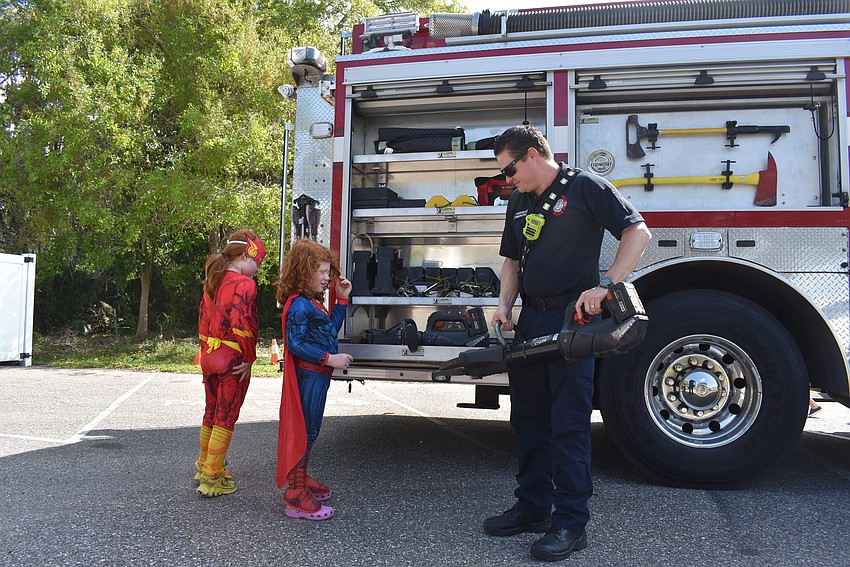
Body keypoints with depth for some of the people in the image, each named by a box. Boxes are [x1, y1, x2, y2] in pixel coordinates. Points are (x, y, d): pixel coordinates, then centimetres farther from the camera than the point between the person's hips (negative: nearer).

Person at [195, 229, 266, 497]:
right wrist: (249, 358, -14)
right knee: (226, 418, 4)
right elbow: (242, 325, -25)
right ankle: (212, 479, 12)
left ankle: (204, 466, 36)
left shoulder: (213, 281, 9)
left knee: (211, 413, 21)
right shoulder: (243, 283, -17)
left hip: (209, 356, 8)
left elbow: (203, 318, 13)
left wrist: (206, 351, 18)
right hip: (232, 360, -8)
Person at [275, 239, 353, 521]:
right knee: (303, 432, -4)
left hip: (318, 376, 10)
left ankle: (301, 479, 35)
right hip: (307, 377, -10)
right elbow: (296, 344, -23)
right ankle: (296, 498, 3)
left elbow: (331, 329, 21)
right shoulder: (299, 305, -18)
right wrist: (329, 359, -24)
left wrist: (341, 299, 15)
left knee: (309, 431, 20)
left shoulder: (313, 302, 14)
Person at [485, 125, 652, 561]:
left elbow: (638, 232, -11)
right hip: (530, 320, 7)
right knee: (528, 420, 11)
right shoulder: (519, 202, 16)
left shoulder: (584, 187, -6)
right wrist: (504, 306, 4)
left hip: (572, 318, -7)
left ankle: (571, 521, 7)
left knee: (568, 424, -4)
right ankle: (532, 508, 24)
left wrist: (603, 285, -21)